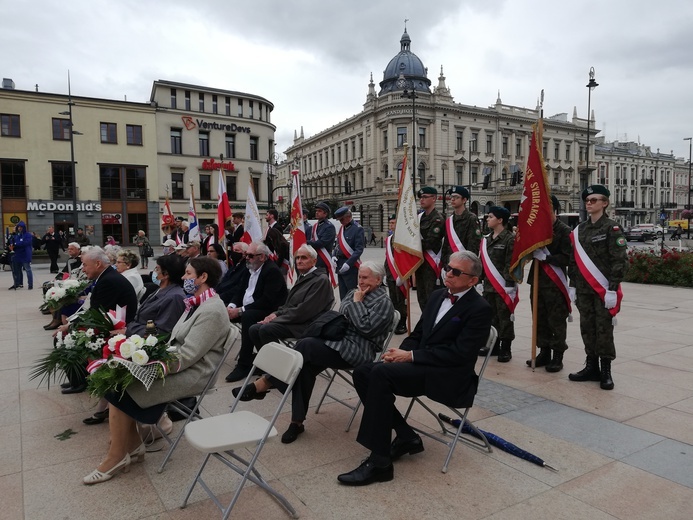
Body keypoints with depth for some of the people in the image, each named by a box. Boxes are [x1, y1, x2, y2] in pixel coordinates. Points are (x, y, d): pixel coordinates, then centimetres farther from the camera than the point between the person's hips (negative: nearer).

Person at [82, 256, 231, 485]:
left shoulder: (211, 311, -20)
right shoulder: (196, 303, 12)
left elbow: (186, 356, -22)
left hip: (191, 373, -9)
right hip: (177, 364, 9)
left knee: (119, 390, -13)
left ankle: (117, 456, 5)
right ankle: (132, 444, 6)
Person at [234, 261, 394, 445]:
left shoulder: (384, 302, -4)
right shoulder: (353, 293, 19)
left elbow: (366, 328, -17)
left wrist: (356, 302, -10)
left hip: (358, 350, -7)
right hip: (338, 340, 7)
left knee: (306, 345, -27)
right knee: (305, 365, -21)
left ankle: (265, 383, -16)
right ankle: (297, 421, -16)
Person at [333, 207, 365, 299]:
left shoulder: (358, 229, -11)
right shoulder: (342, 228, 12)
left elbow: (359, 249, -17)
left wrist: (348, 263, -24)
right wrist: (334, 256, 2)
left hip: (350, 266, -7)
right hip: (340, 264, 7)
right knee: (342, 293, 13)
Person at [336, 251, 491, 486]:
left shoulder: (479, 309, -9)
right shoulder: (437, 296, 15)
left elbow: (459, 353, -18)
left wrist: (410, 355, -19)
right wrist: (401, 353, -4)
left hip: (448, 376, -8)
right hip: (420, 364, 8)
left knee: (381, 373, -28)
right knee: (363, 372, -10)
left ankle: (379, 462, -21)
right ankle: (406, 437, 2)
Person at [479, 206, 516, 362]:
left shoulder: (510, 239, -9)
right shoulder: (486, 239, 13)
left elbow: (511, 264, -14)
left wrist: (509, 285, -18)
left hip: (504, 286, -7)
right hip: (488, 285, 7)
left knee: (505, 318, 1)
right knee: (490, 317, 13)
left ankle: (505, 349, 11)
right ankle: (493, 345, 25)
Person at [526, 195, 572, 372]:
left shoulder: (564, 231, -5)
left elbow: (567, 258, -12)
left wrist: (544, 257, -21)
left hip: (555, 284, -6)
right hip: (538, 281, 6)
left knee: (556, 322, 0)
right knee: (540, 320, 11)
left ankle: (557, 357, 9)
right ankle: (544, 353, 22)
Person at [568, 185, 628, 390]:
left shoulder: (611, 227, -6)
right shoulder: (579, 229, 11)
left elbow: (620, 260, -11)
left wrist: (612, 289, -17)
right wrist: (572, 285, 9)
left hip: (604, 289, -5)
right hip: (583, 289, 5)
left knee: (604, 329, 0)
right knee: (587, 328, 9)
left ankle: (606, 371, 11)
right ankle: (591, 367, 20)